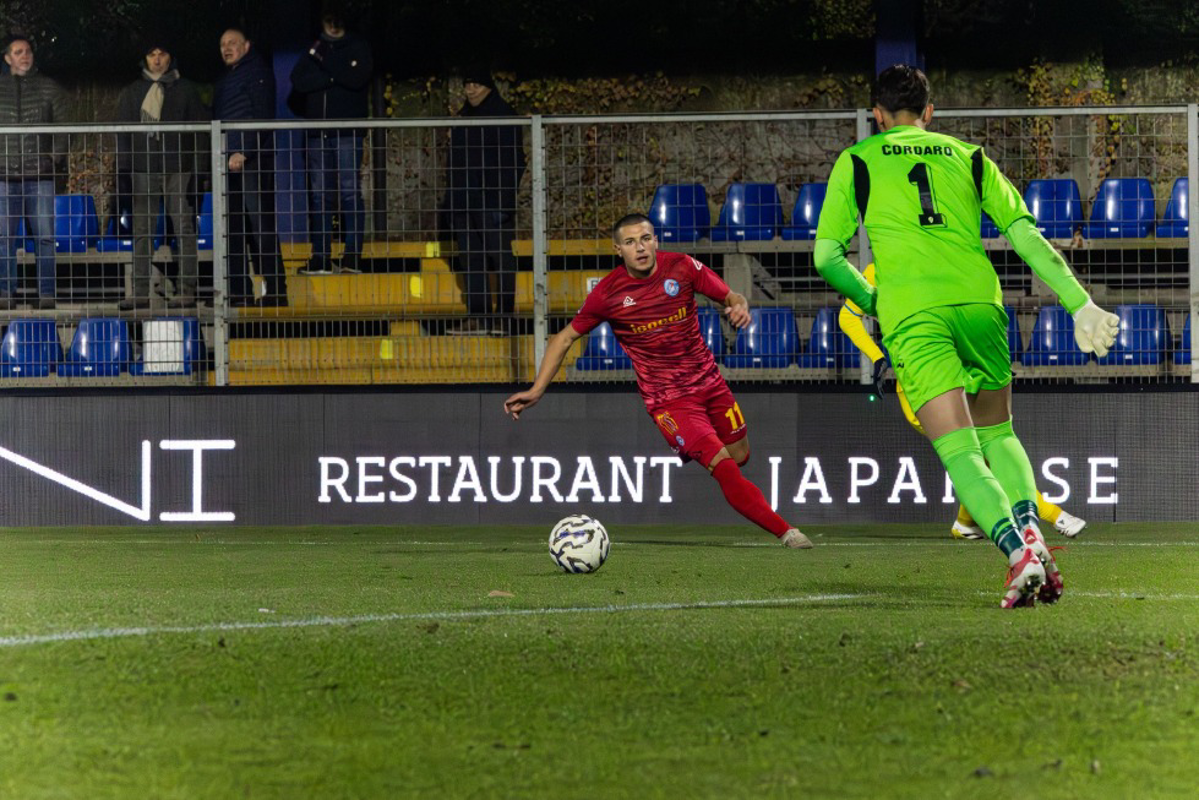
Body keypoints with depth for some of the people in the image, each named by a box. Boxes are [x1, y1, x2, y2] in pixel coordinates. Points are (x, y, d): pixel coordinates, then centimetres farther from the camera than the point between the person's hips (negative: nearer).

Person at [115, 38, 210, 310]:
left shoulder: (185, 89, 10)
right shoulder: (132, 92, 14)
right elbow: (123, 132, 12)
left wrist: (199, 167, -2)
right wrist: (123, 170, 1)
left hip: (178, 168, -2)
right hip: (144, 168, 2)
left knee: (184, 228, -4)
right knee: (141, 231, -1)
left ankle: (186, 290, -3)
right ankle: (140, 292, -1)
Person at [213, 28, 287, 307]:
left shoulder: (257, 72, -2)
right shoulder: (224, 80, 24)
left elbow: (261, 116, -12)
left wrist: (243, 151, -19)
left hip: (252, 160, -9)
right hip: (228, 163, 9)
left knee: (261, 225, -11)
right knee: (233, 229, 6)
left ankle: (275, 291, -11)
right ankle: (240, 291, 9)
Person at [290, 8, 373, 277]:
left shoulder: (358, 48, 6)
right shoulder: (313, 51, 13)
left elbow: (358, 78, -12)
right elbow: (298, 81, -3)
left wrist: (324, 62, -9)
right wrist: (333, 76, -12)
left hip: (348, 131, -3)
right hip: (318, 133, 3)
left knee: (350, 192, -8)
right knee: (320, 195, 2)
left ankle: (352, 255, -9)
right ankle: (320, 258, 3)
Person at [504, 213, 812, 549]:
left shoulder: (682, 267, -6)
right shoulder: (608, 293, -11)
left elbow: (729, 296, -1)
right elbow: (564, 338, 0)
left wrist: (739, 306, -27)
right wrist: (536, 390, -7)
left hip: (708, 381, 4)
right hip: (668, 400, -4)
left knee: (739, 456, 13)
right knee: (723, 467, -17)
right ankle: (785, 532, -13)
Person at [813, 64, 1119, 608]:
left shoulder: (856, 162, 17)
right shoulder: (968, 157, 21)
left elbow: (826, 256, 14)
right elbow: (1026, 236, 12)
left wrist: (870, 300, 30)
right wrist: (1079, 303, 11)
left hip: (912, 313, -2)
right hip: (978, 299, 2)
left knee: (959, 451, -8)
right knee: (998, 434, 19)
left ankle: (1018, 550, -30)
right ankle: (1029, 527, -8)